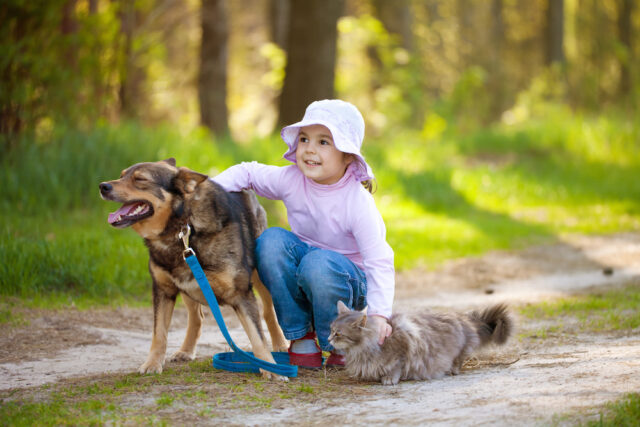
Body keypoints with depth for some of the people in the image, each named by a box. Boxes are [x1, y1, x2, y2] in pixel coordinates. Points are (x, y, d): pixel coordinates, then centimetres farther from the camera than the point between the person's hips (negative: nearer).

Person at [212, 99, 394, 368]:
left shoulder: (358, 202, -23)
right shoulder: (292, 180, -11)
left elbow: (379, 260, -24)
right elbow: (248, 173, 4)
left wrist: (379, 313, -34)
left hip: (346, 282, -4)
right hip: (297, 281, 5)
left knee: (318, 264, -38)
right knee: (271, 240, -25)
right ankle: (300, 336, -12)